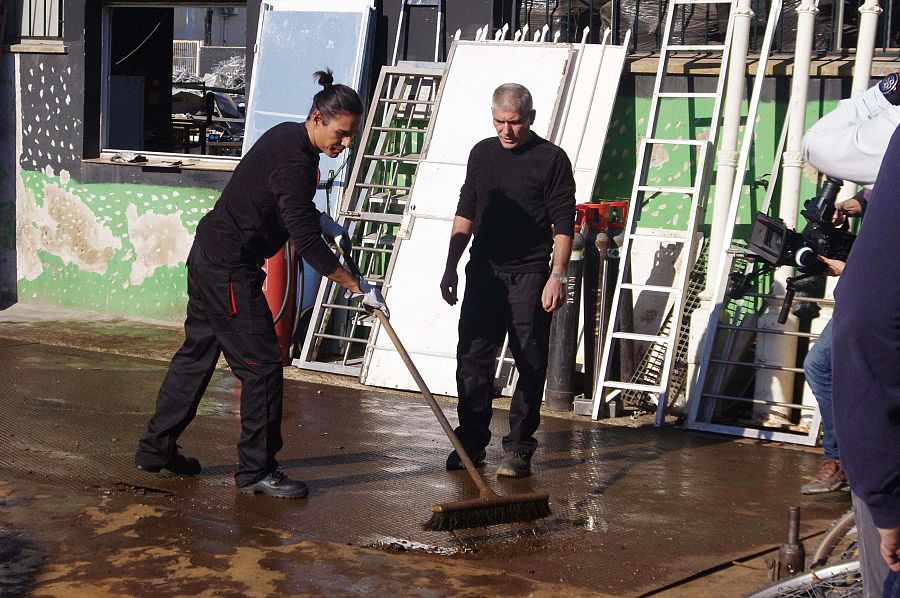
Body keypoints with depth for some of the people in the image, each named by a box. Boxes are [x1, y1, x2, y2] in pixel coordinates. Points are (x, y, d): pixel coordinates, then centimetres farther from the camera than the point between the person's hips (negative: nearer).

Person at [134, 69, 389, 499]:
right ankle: (256, 471, 5)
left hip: (208, 256, 11)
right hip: (231, 268, -11)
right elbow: (306, 244, -25)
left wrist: (323, 221, 9)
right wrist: (358, 288, -19)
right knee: (262, 365, -4)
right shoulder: (293, 163, -24)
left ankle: (155, 448, 28)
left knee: (197, 351, 18)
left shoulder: (288, 136, 7)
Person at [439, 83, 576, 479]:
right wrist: (451, 267, 11)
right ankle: (472, 441, 14)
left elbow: (564, 224, -6)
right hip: (483, 272, 4)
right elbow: (465, 214, 16)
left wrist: (557, 276, -13)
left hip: (529, 276, -4)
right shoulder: (481, 154, 10)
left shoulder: (551, 159, -4)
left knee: (530, 365, 0)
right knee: (473, 359, 4)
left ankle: (519, 448, 8)